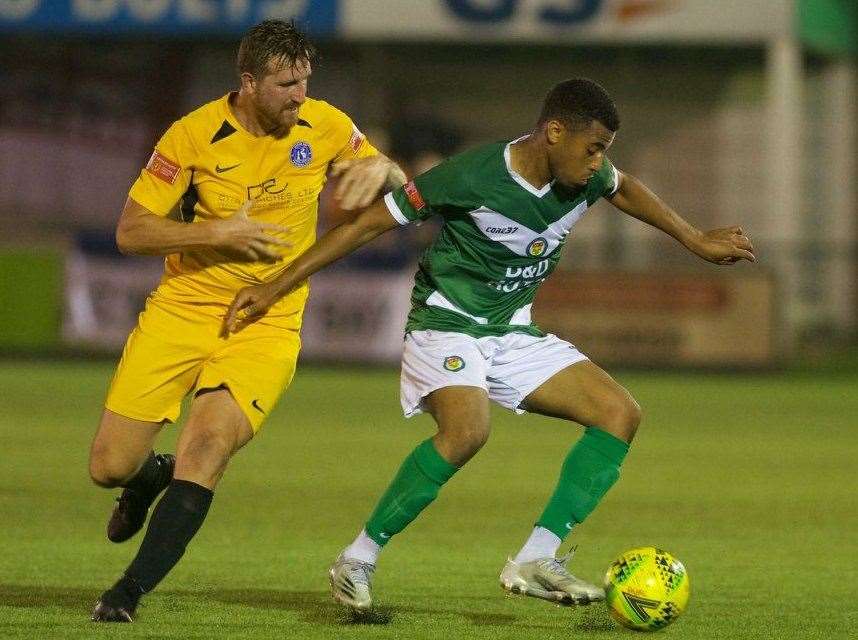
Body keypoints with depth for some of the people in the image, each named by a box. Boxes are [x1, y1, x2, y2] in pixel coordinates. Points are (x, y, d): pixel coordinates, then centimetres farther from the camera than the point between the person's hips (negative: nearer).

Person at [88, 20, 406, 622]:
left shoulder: (324, 126, -3)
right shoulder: (194, 135, -11)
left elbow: (397, 184, 12)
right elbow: (130, 232, -9)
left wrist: (378, 168, -13)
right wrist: (219, 234, -20)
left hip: (267, 323, 0)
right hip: (181, 311, 0)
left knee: (208, 444, -25)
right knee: (110, 466, -1)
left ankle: (130, 592, -17)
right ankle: (152, 476, 38)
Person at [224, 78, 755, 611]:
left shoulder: (586, 180, -4)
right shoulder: (472, 176, -23)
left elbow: (625, 189, 24)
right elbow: (372, 222, -16)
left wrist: (696, 240, 26)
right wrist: (276, 288, -15)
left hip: (513, 334, 8)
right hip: (447, 323, -8)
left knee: (621, 414, -6)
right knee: (468, 429, -36)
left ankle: (536, 560, -11)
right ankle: (357, 562, -22)